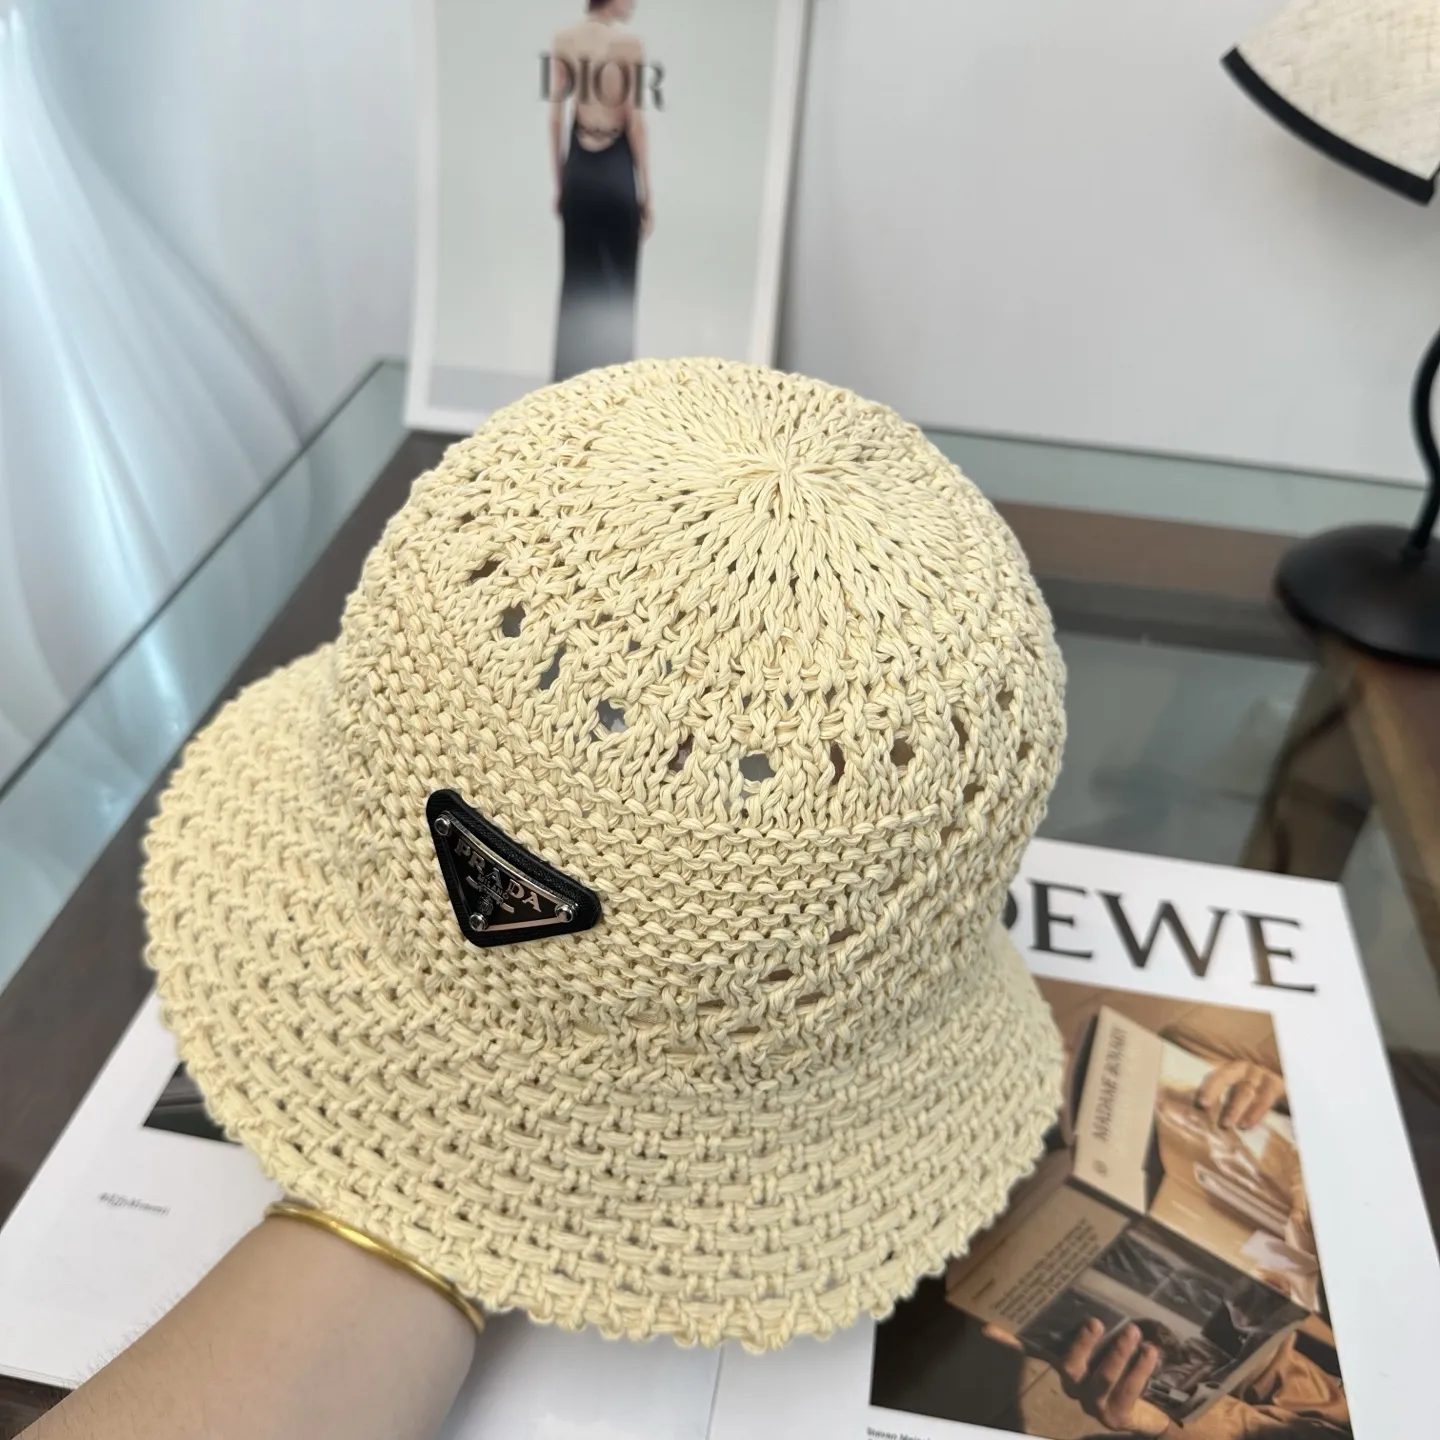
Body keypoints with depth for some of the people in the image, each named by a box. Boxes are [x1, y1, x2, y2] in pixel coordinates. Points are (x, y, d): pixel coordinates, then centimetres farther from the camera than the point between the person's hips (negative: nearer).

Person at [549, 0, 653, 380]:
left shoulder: (563, 41, 3)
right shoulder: (630, 43, -10)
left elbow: (555, 118, 4)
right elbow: (635, 122, -10)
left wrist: (559, 183, 13)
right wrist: (646, 193, -3)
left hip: (578, 171, 5)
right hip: (615, 173, -4)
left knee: (576, 282, 11)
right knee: (617, 285, 4)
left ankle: (570, 382, 16)